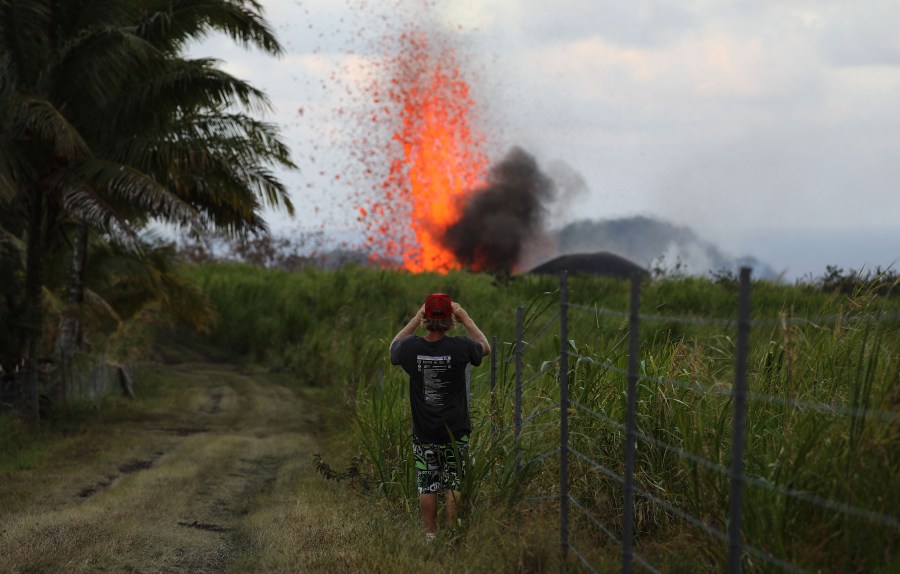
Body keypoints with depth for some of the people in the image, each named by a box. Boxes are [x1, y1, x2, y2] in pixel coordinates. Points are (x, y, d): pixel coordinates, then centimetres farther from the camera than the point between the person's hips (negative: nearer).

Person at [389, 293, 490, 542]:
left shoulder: (411, 347, -11)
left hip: (423, 432, 2)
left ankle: (430, 536, 13)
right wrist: (465, 319, 10)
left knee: (427, 487, 9)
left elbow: (394, 346, 15)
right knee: (455, 485, 7)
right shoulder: (460, 347, -16)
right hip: (455, 431, -2)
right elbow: (485, 348, 7)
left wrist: (415, 319, 13)